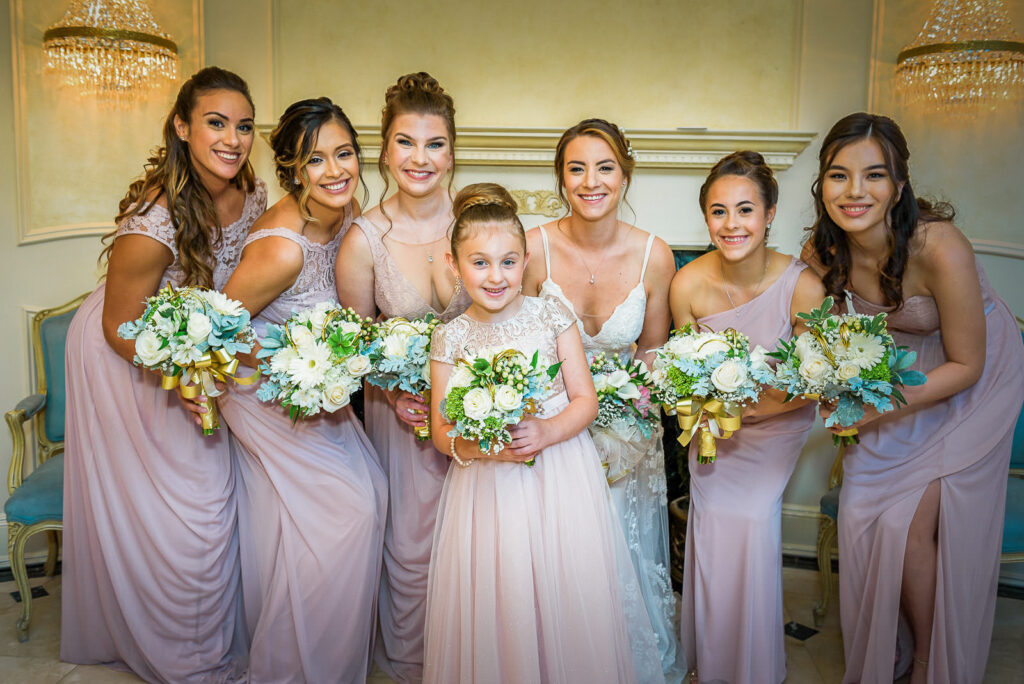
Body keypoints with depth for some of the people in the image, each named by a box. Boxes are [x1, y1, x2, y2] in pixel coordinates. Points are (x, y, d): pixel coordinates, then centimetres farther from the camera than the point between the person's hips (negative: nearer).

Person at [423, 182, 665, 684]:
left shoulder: (553, 317, -2)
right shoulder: (450, 338, -1)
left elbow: (585, 401, -1)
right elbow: (441, 431, 0)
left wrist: (546, 432, -18)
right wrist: (476, 445, -20)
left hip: (561, 478, 0)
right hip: (487, 487, 0)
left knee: (567, 597, 6)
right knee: (495, 601, 6)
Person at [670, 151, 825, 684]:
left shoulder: (803, 287, -24)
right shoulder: (689, 284, -20)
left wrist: (747, 409, -23)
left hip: (777, 423, -1)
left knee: (752, 524, -12)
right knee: (714, 526, -5)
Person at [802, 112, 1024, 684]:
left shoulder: (940, 248, -33)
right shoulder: (822, 251, -17)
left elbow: (966, 364, -22)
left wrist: (881, 407, -31)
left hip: (975, 373, -4)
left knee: (914, 525, -8)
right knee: (867, 513, 1)